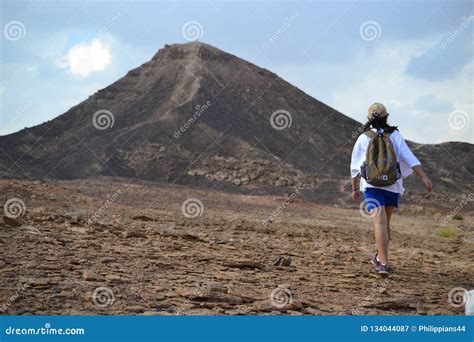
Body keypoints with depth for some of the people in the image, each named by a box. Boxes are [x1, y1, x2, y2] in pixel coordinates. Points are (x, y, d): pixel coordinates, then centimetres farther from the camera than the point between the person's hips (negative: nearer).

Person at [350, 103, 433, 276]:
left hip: (371, 185, -2)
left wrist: (355, 188, 22)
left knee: (380, 223, -12)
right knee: (385, 222, 20)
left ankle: (383, 263, -23)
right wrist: (424, 177, -10)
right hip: (392, 186, 2)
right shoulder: (395, 136, 5)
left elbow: (355, 167, 11)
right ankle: (380, 257, 33)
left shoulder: (363, 139, 5)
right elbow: (410, 159, -6)